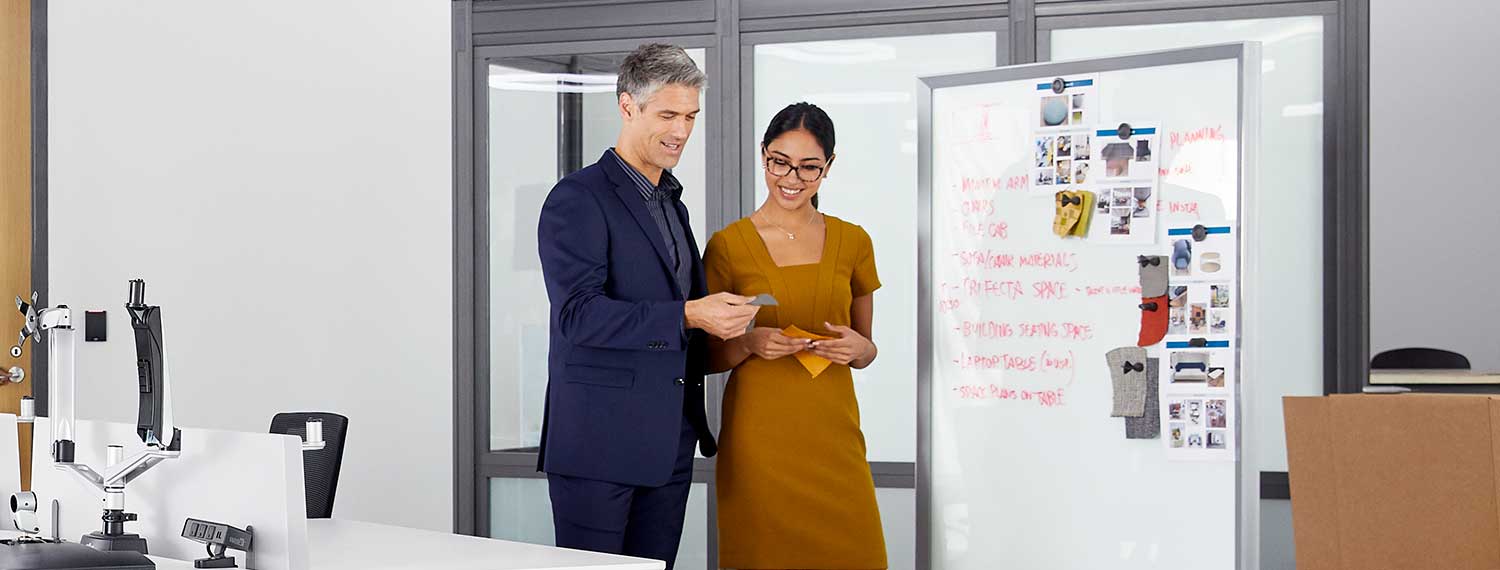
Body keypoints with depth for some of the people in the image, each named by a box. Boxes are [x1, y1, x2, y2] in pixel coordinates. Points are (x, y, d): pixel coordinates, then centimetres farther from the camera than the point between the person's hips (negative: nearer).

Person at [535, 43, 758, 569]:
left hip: (669, 442, 8)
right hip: (597, 439, -8)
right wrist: (688, 316, -26)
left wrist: (725, 318, 7)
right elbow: (579, 313, -20)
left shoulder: (671, 202, 19)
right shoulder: (578, 199, -9)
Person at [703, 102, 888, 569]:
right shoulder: (728, 245, -1)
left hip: (832, 435, 2)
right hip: (759, 438, -2)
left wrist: (858, 348, -7)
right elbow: (706, 356, 4)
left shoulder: (852, 242, 7)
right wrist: (749, 343, -16)